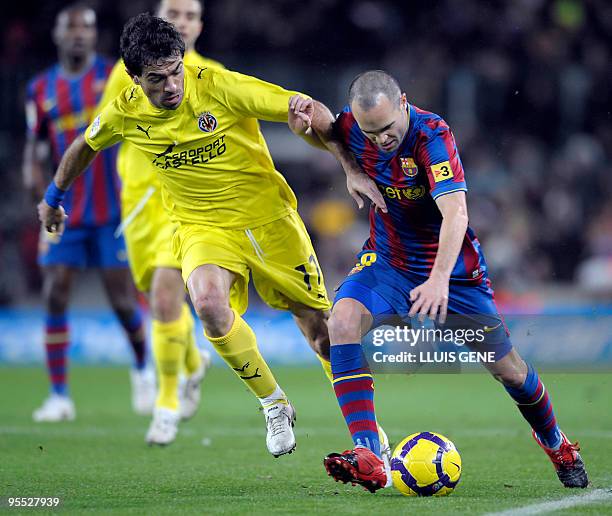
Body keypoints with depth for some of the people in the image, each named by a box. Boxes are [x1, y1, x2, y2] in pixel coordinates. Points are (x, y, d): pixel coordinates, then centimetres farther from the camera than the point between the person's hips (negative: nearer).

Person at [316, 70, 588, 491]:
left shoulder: (432, 134, -28)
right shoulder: (354, 126, -14)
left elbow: (455, 212, -40)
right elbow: (328, 132, 13)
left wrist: (439, 279, -53)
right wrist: (351, 169, -8)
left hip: (450, 268, -3)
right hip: (386, 262, 3)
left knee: (509, 370, 4)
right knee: (343, 320, -27)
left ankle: (557, 444, 37)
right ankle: (368, 459, -33)